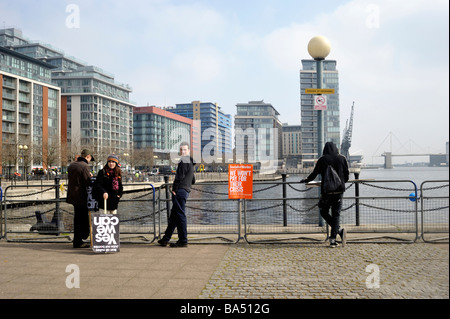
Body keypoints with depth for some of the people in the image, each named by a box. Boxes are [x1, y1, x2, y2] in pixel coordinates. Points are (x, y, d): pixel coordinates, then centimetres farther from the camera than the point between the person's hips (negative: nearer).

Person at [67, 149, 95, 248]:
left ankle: (77, 240, 26)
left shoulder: (71, 165, 11)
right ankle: (78, 242, 4)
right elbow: (88, 183, -18)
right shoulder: (85, 166, -15)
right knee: (82, 218, 0)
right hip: (81, 197, -8)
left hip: (72, 195, 9)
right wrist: (90, 176, 3)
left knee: (78, 218, 18)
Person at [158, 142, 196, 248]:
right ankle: (165, 239, 20)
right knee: (174, 216, 13)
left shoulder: (184, 160, -8)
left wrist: (174, 189, -14)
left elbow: (180, 176, -17)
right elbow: (193, 180, 28)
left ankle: (183, 241, -4)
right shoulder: (190, 162, 22)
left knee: (180, 215, -7)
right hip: (186, 191, 10)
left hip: (180, 191, -10)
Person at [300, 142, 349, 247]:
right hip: (339, 191, 2)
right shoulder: (342, 159, 5)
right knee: (336, 214, 6)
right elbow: (346, 176, 10)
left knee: (324, 212, 13)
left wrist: (306, 180, 23)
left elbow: (314, 173, 5)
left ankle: (339, 230, -5)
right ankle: (333, 239, -1)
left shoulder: (322, 159, -1)